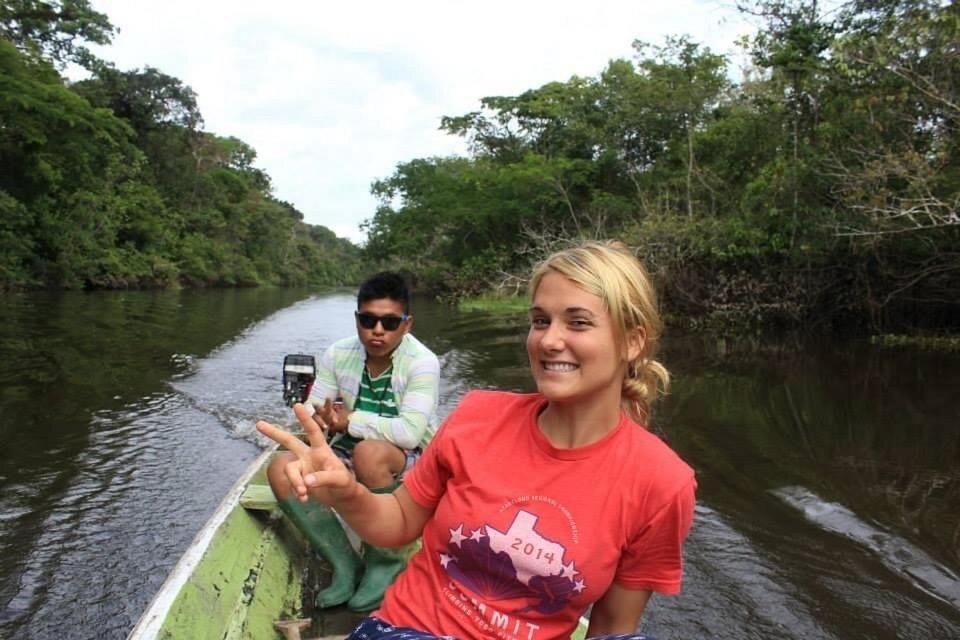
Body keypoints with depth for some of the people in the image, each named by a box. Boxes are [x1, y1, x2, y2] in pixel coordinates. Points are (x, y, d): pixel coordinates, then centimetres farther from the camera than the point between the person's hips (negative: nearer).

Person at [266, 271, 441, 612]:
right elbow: (310, 417, -2)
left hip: (411, 466, -5)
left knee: (369, 452, -37)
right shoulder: (338, 354, -2)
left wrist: (350, 420, -23)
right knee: (282, 469, -18)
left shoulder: (422, 363, -17)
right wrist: (319, 418, -26)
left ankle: (386, 561, -12)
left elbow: (410, 432, -29)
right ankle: (346, 565, -6)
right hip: (348, 463, 5)